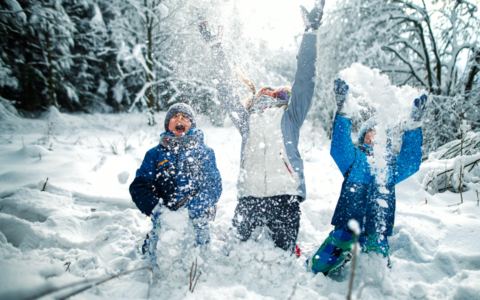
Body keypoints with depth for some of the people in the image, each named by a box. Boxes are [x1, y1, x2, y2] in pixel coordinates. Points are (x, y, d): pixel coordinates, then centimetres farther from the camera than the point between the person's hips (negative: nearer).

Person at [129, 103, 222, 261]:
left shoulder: (204, 152, 11)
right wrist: (155, 209, -15)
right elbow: (139, 186, 4)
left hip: (195, 220, -1)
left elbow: (214, 185, 2)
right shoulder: (155, 153, 13)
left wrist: (200, 208, -17)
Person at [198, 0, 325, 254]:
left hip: (285, 196, -1)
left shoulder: (289, 118, 15)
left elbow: (305, 81, 10)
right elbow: (226, 90, 24)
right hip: (248, 197, 2)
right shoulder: (246, 122, 20)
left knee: (286, 254, -1)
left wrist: (310, 32, 7)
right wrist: (215, 48, 28)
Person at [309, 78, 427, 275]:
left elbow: (411, 163, -8)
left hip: (376, 236, 2)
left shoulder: (393, 163, 12)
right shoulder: (353, 157, 6)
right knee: (318, 268, -4)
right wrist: (342, 111, -26)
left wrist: (414, 124, -16)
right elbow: (339, 147, -14)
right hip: (346, 228, -1)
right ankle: (344, 257, 24)